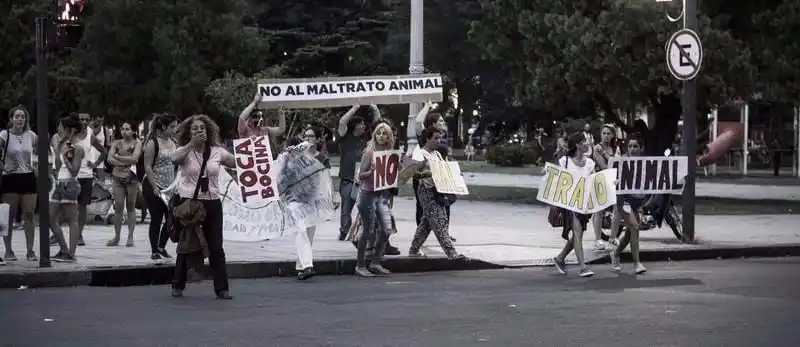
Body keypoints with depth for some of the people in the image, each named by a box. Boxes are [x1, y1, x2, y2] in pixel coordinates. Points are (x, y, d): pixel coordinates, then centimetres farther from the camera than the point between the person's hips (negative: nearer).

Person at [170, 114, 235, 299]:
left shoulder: (217, 151, 5)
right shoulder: (185, 151, -1)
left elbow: (238, 163, 6)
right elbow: (174, 158, -24)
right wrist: (192, 144, -23)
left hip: (212, 204, 1)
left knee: (216, 247, 2)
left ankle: (222, 288, 7)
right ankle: (178, 286, 20)